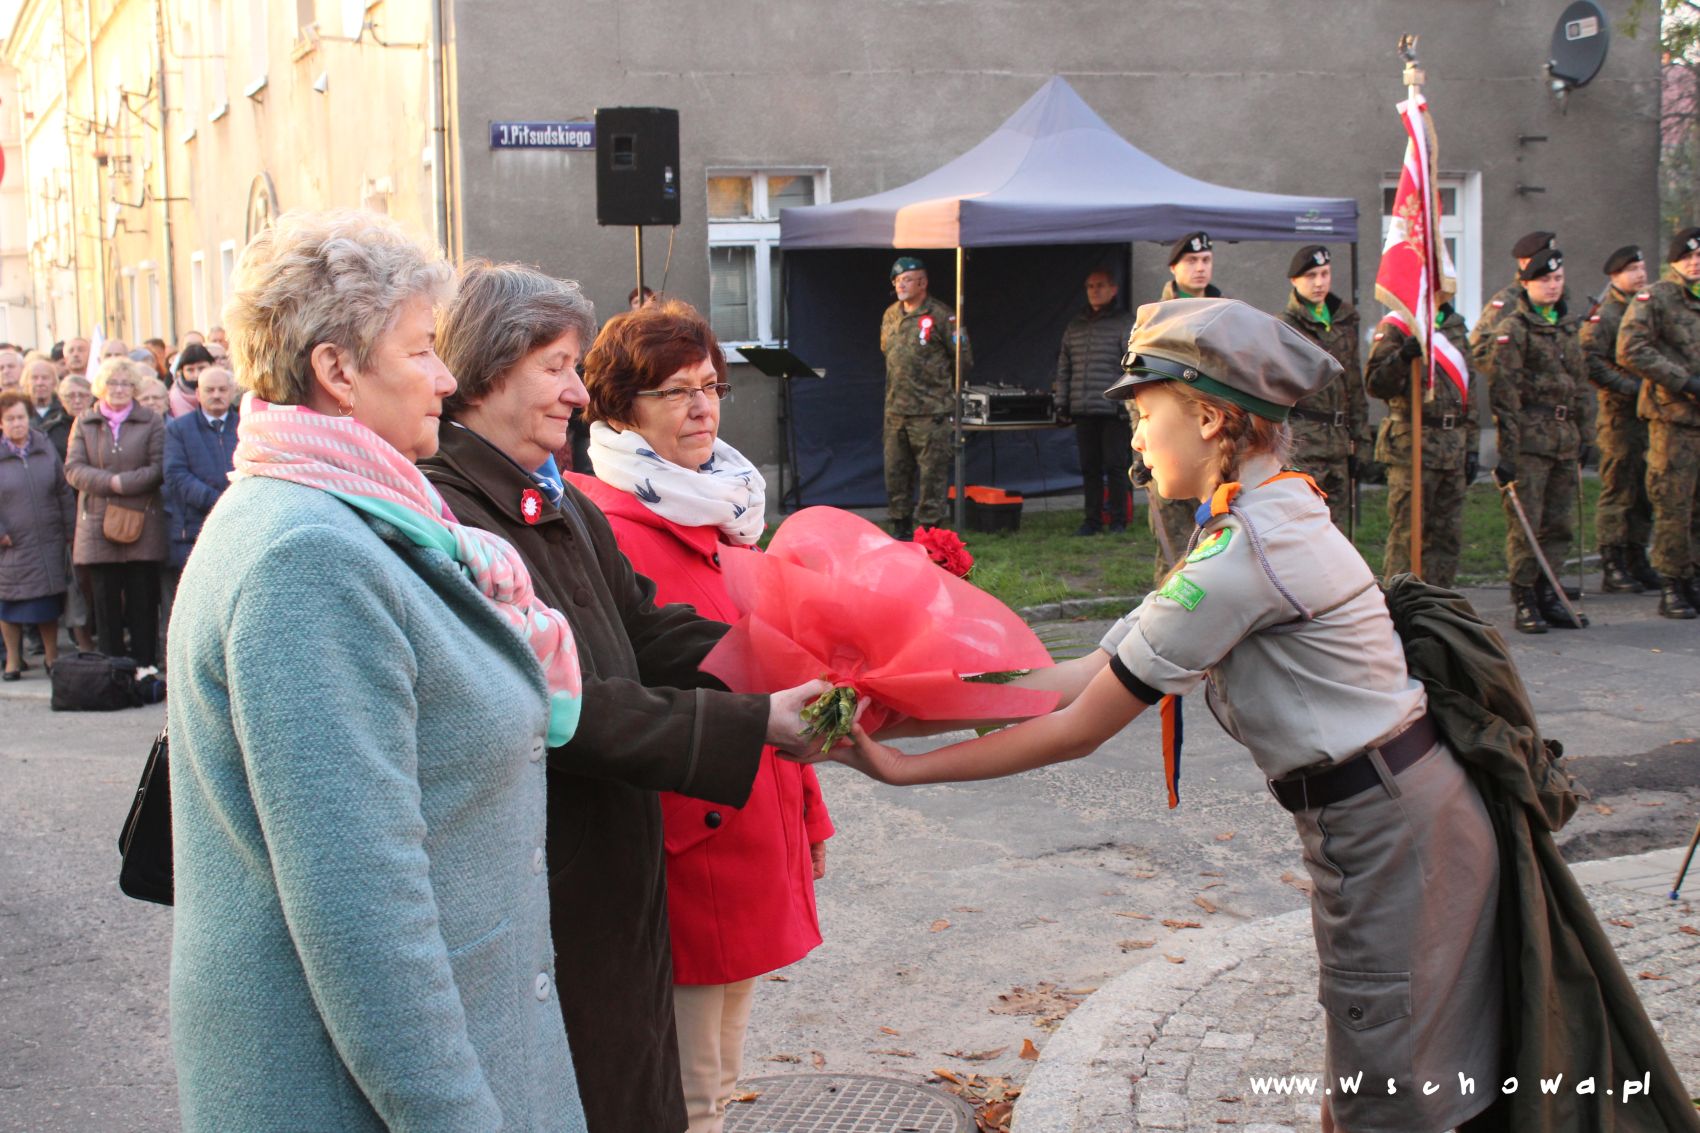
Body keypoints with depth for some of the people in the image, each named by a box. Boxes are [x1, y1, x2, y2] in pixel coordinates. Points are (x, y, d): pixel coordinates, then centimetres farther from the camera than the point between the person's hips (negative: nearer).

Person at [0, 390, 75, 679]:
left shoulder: (46, 449, 6)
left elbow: (64, 492, 10)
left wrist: (70, 530, 7)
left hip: (48, 541, 2)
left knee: (50, 600, 5)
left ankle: (52, 655, 18)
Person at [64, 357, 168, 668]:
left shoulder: (151, 421, 6)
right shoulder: (84, 424, 12)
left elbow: (158, 468, -3)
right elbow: (73, 469, 1)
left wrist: (123, 484, -15)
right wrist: (110, 482, -14)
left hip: (142, 523, -2)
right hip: (97, 525, 2)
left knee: (143, 598, -1)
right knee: (106, 599, 3)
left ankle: (144, 664, 5)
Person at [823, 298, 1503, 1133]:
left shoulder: (1244, 553, -23)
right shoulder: (1261, 524, 9)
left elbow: (1080, 728, -19)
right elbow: (1091, 671, 4)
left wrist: (902, 768, -13)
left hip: (1389, 834, -10)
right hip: (1372, 821, 10)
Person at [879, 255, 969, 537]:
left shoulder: (941, 316, -7)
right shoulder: (890, 315, 12)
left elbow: (963, 360, -1)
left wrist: (944, 388, 6)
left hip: (930, 411, -6)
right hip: (895, 410, 6)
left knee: (932, 471, -3)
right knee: (896, 471, 10)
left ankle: (930, 528, 3)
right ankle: (900, 528, 19)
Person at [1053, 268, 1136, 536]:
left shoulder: (1126, 323, 1)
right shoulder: (1075, 326, 17)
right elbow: (1064, 367, 20)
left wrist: (1128, 402, -12)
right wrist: (1061, 402, 13)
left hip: (1114, 410, -5)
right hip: (1083, 411, 5)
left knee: (1115, 466, -2)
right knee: (1089, 468, 8)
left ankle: (1118, 521, 6)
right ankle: (1092, 520, 15)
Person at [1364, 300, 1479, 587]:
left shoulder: (1457, 326, 17)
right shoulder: (1396, 327, -4)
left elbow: (1468, 391, 21)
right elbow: (1374, 383, -11)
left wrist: (1472, 447, 17)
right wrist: (1402, 357, -29)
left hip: (1453, 449, 7)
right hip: (1412, 445, -7)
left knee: (1448, 536, 9)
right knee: (1406, 535, -7)